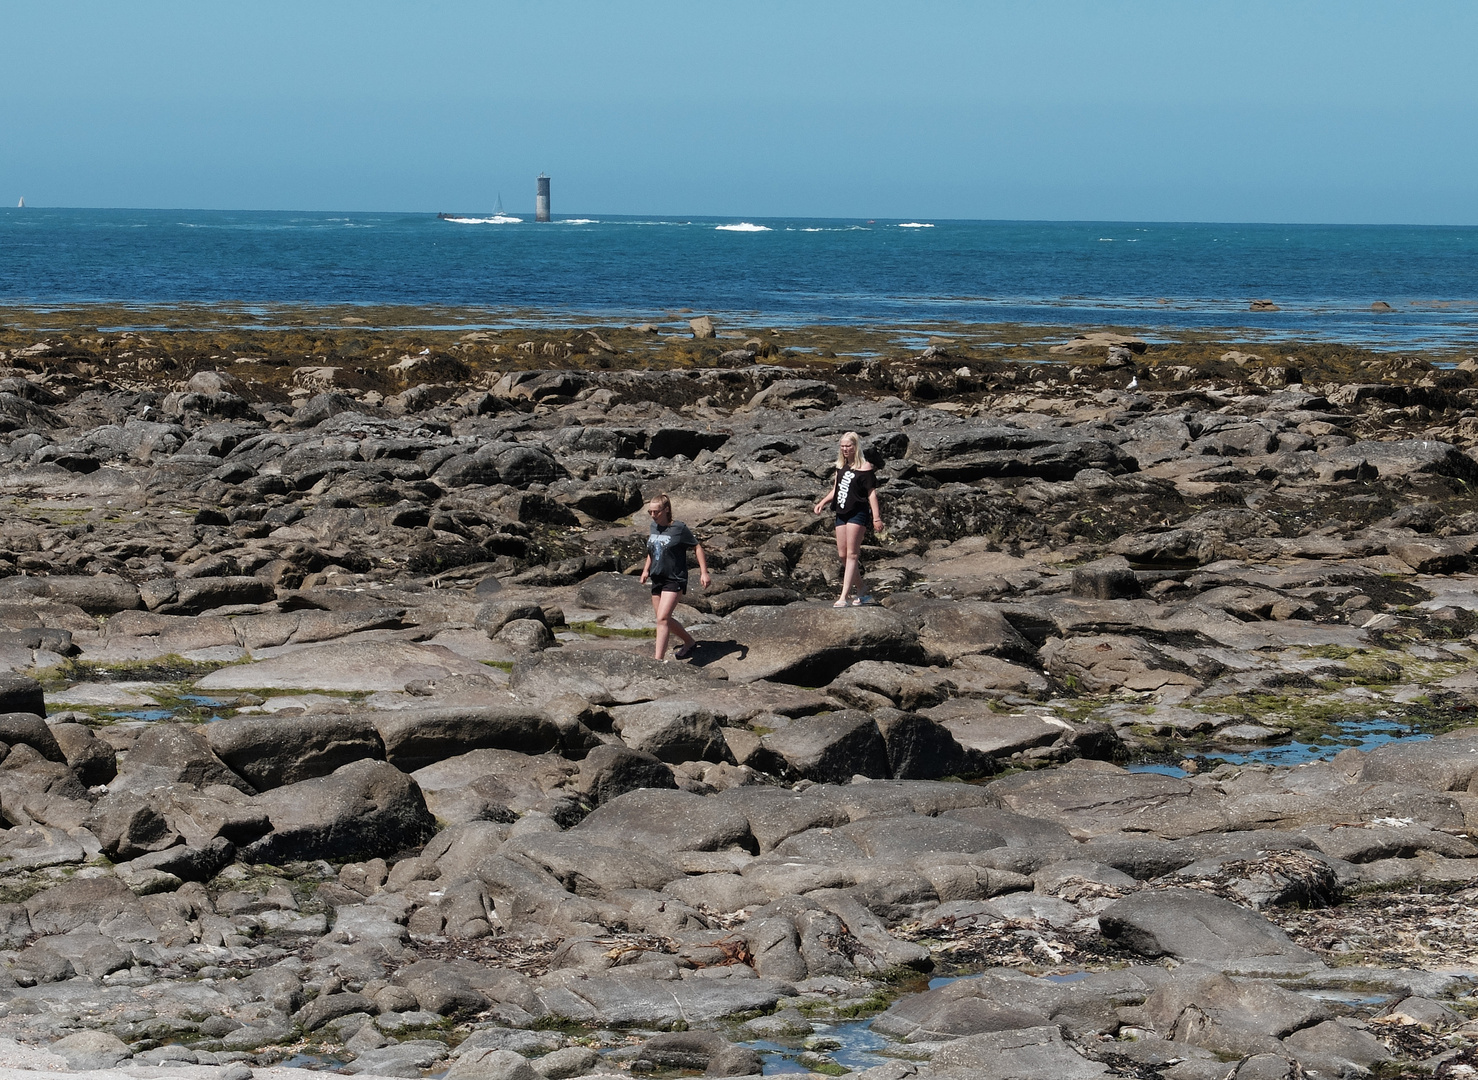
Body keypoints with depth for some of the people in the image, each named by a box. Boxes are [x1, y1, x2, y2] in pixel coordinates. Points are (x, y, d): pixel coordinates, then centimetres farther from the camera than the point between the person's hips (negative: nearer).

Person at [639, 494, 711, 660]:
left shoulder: (679, 529, -13)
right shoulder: (654, 527, 5)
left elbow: (697, 547, -4)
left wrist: (704, 572, -8)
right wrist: (646, 570, 14)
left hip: (674, 580, -8)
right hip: (657, 579, 8)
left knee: (662, 618, -17)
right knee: (664, 620, 15)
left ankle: (659, 659, -18)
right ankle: (689, 642, 37)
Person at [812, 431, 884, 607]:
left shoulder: (865, 467, -7)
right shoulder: (841, 466, 14)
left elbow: (872, 493, -9)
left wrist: (876, 517, -13)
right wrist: (822, 503, 6)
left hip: (858, 513, -8)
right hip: (841, 513, 8)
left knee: (851, 555, -10)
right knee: (842, 555, 6)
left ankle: (843, 597, -16)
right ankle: (860, 591, 20)